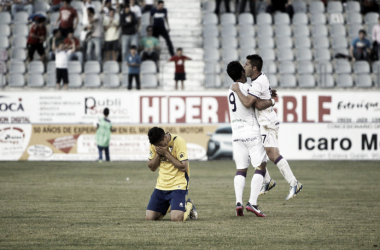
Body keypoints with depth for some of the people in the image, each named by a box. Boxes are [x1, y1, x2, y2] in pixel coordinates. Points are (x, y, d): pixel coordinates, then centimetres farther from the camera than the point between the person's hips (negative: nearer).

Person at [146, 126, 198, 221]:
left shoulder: (178, 141, -17)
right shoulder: (155, 144, 1)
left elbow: (183, 167, -19)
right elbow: (152, 167, 6)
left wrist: (166, 153, -20)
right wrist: (158, 154, -12)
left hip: (178, 185, -6)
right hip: (161, 185, 6)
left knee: (176, 218, -22)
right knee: (149, 217, -2)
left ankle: (188, 207, 11)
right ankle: (168, 206, 26)